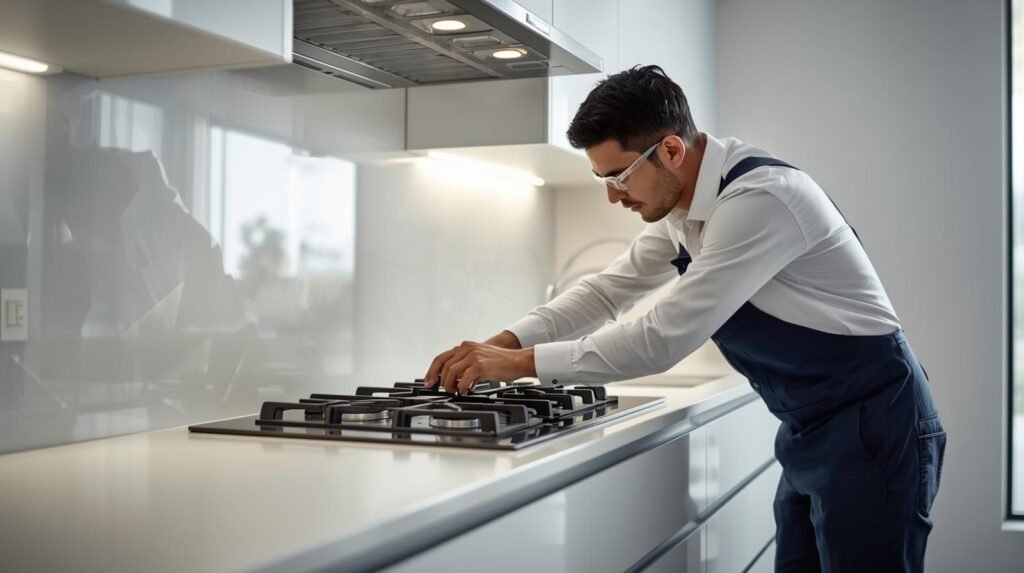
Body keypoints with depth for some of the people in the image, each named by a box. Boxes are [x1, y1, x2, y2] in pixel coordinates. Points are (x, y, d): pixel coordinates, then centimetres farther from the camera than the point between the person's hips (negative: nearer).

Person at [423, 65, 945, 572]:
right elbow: (608, 289, 10)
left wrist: (524, 363, -23)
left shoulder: (761, 198, -27)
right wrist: (503, 343, -4)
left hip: (871, 426, -8)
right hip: (809, 431, 9)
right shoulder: (680, 204, 2)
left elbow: (666, 338, -29)